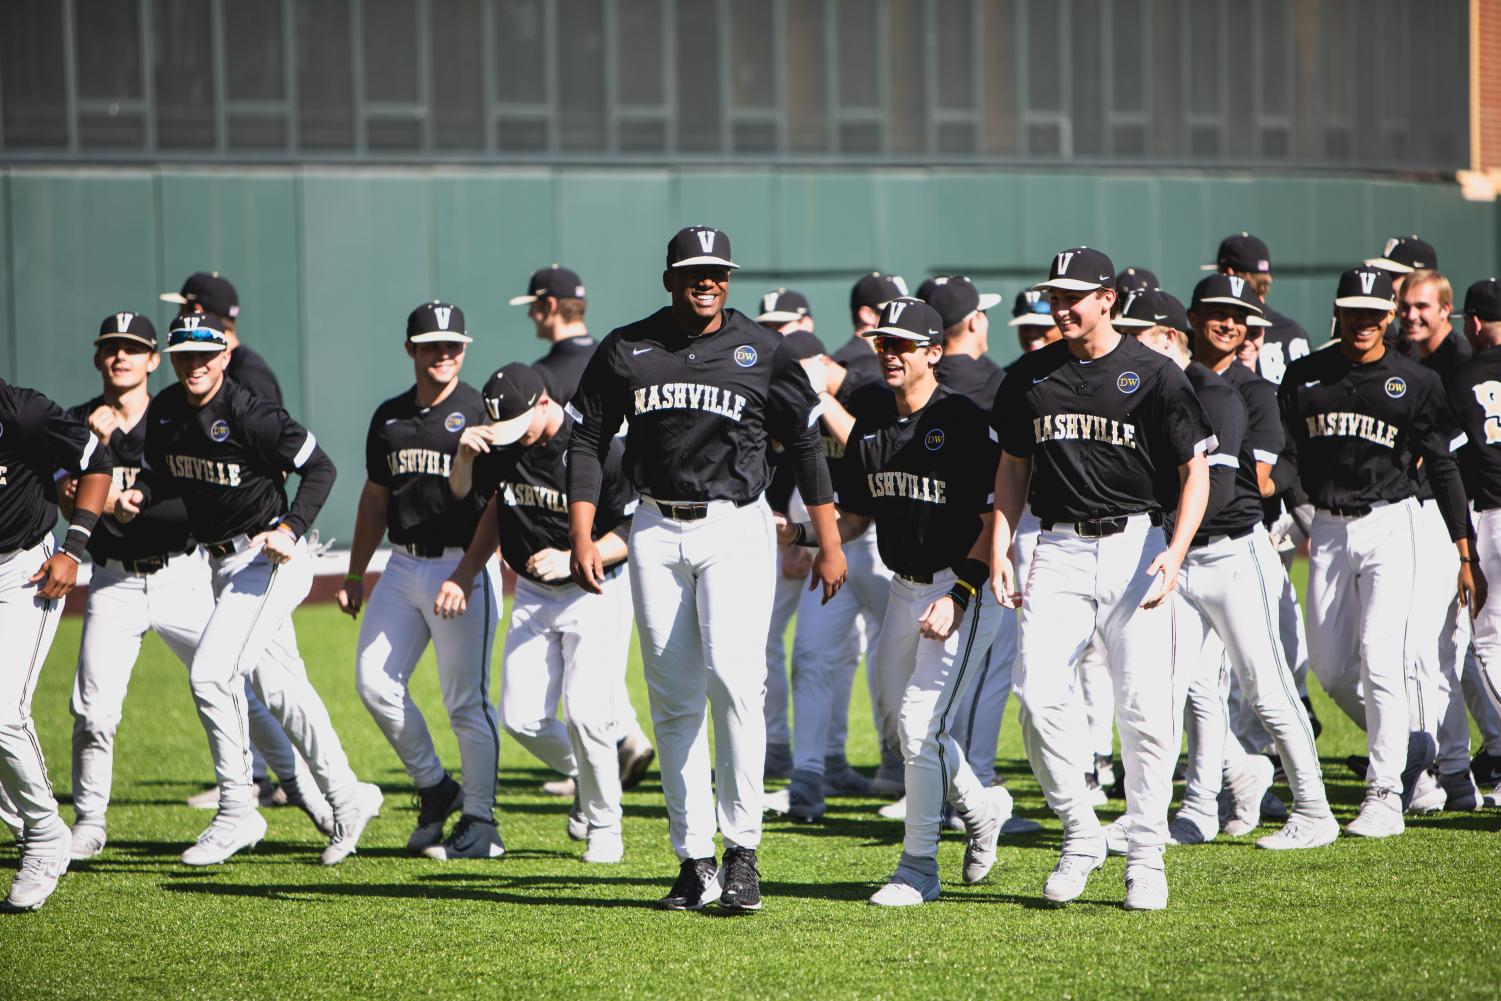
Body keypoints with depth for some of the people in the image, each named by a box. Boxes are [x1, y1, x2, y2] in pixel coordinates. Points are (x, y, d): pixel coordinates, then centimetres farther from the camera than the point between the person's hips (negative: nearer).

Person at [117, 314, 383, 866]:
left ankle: (236, 814, -8)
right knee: (278, 685, 11)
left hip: (270, 558, -8)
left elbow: (320, 467, -15)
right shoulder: (165, 411, 3)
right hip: (226, 565, 8)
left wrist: (291, 529, -25)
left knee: (210, 671, -17)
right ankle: (346, 799, 21)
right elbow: (163, 470, 18)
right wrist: (139, 493, -5)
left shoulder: (248, 415, -20)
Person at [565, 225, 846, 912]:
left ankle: (742, 851, -15)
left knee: (733, 676, -20)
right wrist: (582, 538, 0)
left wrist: (830, 544, 5)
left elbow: (806, 444, 7)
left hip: (735, 528, -2)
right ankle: (694, 861, 7)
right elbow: (587, 442, 9)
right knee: (674, 700, 2)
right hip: (656, 532, 2)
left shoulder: (762, 353, 1)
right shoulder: (625, 351, 4)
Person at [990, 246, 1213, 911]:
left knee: (1143, 707, -4)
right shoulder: (1029, 378, 9)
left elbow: (1195, 470, -2)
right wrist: (999, 549, 8)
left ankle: (1145, 857, 6)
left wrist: (1175, 551, -16)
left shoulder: (1154, 375, -3)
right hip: (1060, 550, 3)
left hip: (1135, 544, -3)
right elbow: (1013, 466, 19)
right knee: (1037, 692, -13)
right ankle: (1080, 834, 3)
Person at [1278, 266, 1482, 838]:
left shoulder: (1415, 383, 0)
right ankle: (1409, 744, 30)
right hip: (1326, 529, 4)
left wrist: (1465, 555, 0)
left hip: (1388, 524, -4)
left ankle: (1384, 796, -9)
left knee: (1380, 658, -13)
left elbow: (1444, 469, 2)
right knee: (1329, 668, 5)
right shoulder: (1303, 377, 7)